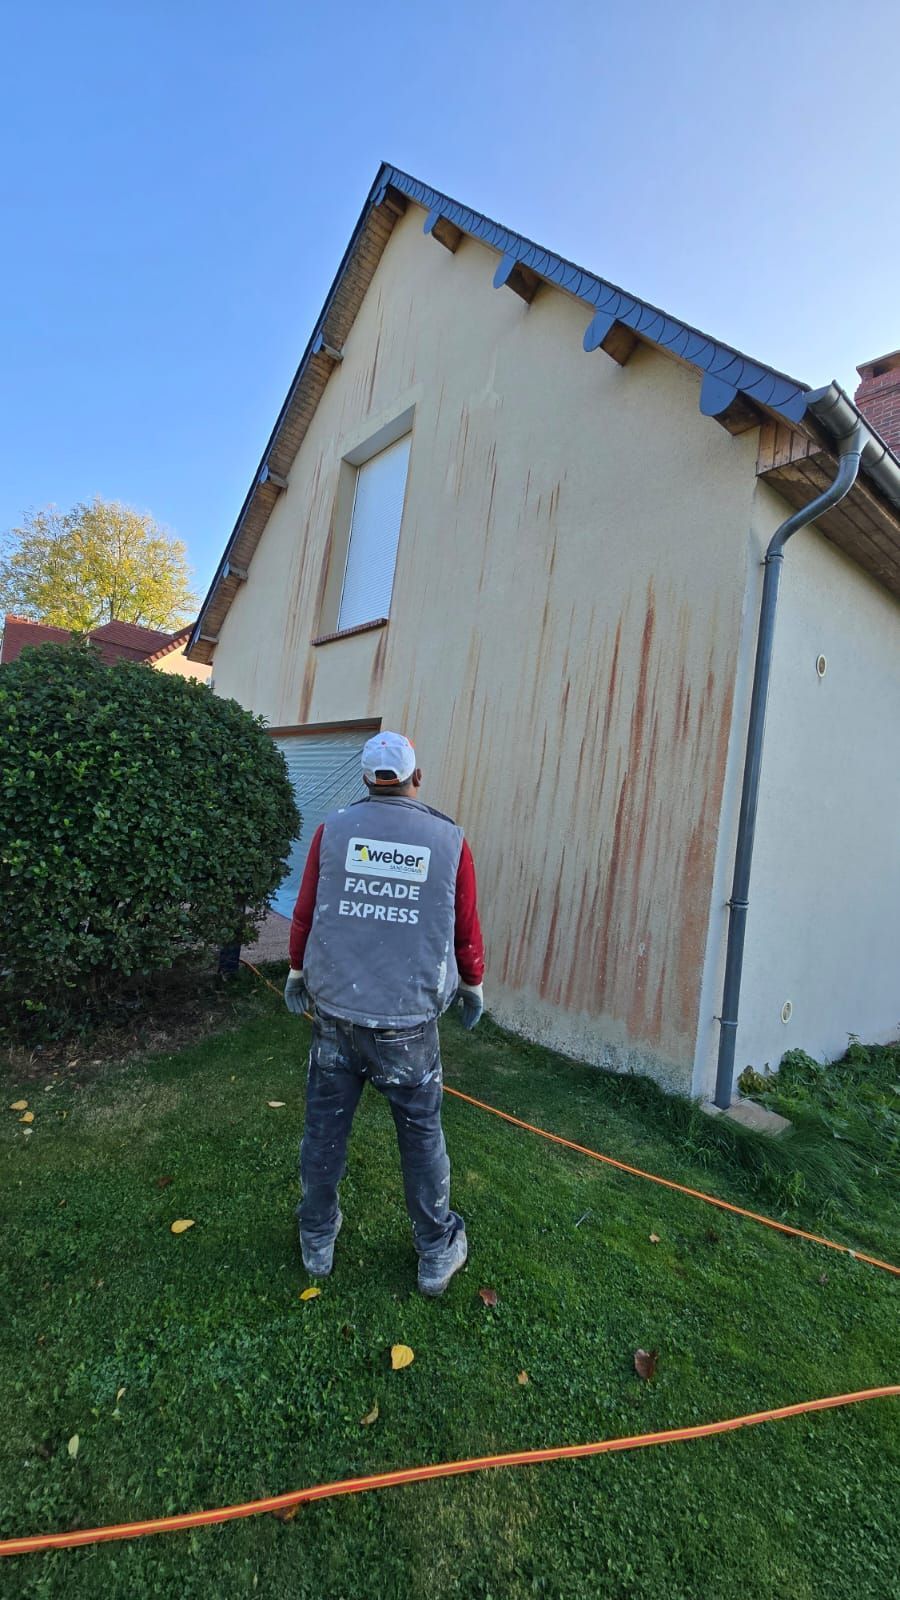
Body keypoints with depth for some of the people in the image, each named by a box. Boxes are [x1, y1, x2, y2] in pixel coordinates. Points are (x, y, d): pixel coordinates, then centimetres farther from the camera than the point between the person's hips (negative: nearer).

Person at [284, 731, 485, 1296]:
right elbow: (466, 928, 0)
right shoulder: (449, 840, -6)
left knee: (325, 1128, 18)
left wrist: (298, 973, 19)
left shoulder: (333, 830, -4)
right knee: (422, 1134, 16)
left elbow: (305, 914, 2)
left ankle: (318, 1242, 38)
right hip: (409, 1019, -1)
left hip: (335, 1010, 2)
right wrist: (473, 985, 18)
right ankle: (437, 1252, 34)